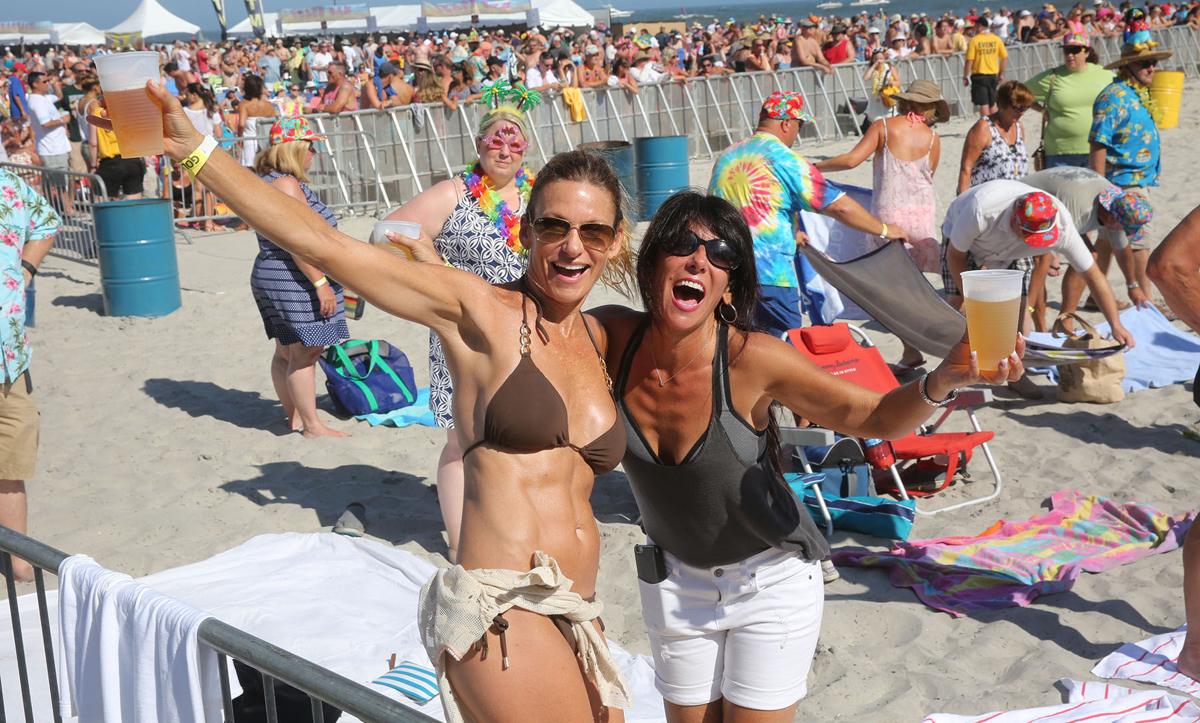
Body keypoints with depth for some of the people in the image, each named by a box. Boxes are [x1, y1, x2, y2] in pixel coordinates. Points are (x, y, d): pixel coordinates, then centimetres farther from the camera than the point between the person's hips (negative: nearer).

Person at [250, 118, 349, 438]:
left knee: (287, 351, 15)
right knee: (304, 353, -6)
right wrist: (320, 282, -24)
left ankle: (294, 416, 24)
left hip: (273, 278, 11)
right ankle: (312, 426, -1)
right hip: (295, 281, -11)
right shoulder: (286, 184, -17)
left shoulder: (271, 181, 16)